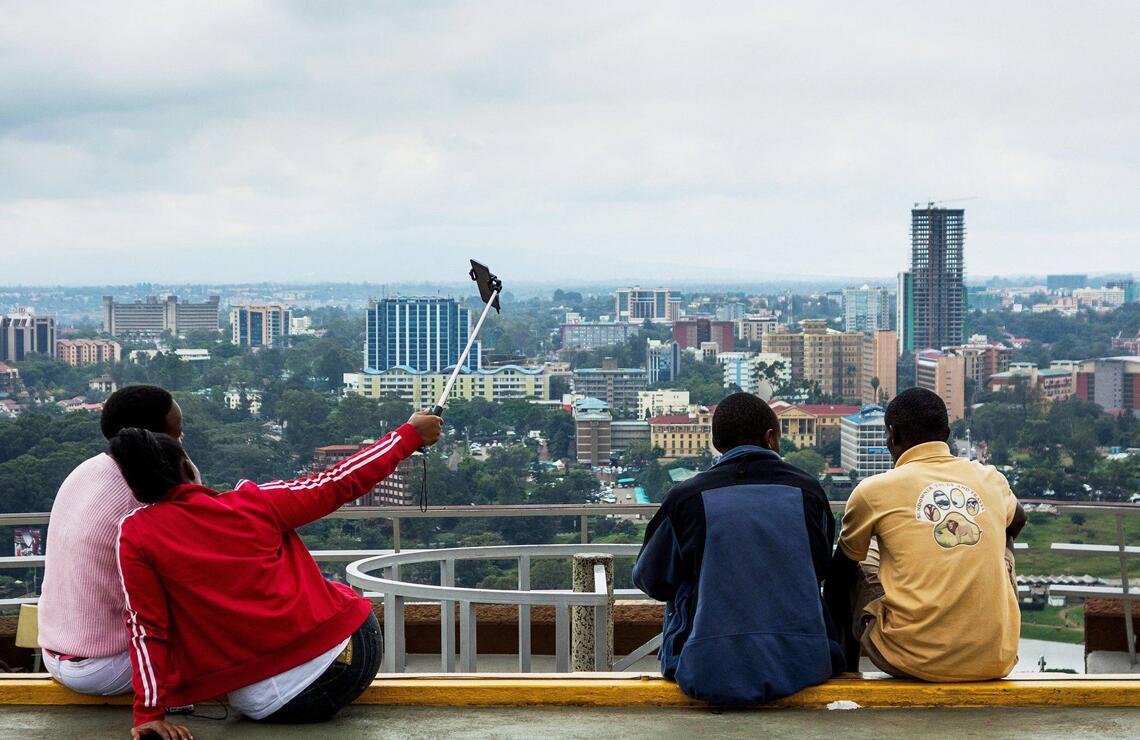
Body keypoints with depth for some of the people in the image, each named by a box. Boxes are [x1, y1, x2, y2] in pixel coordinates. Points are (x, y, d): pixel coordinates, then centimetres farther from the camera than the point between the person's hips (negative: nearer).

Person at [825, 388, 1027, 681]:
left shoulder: (873, 491, -2)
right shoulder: (991, 480, 8)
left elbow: (842, 566, 17)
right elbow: (1016, 520, 34)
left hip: (915, 661, -3)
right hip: (996, 661, 3)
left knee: (846, 571, 22)